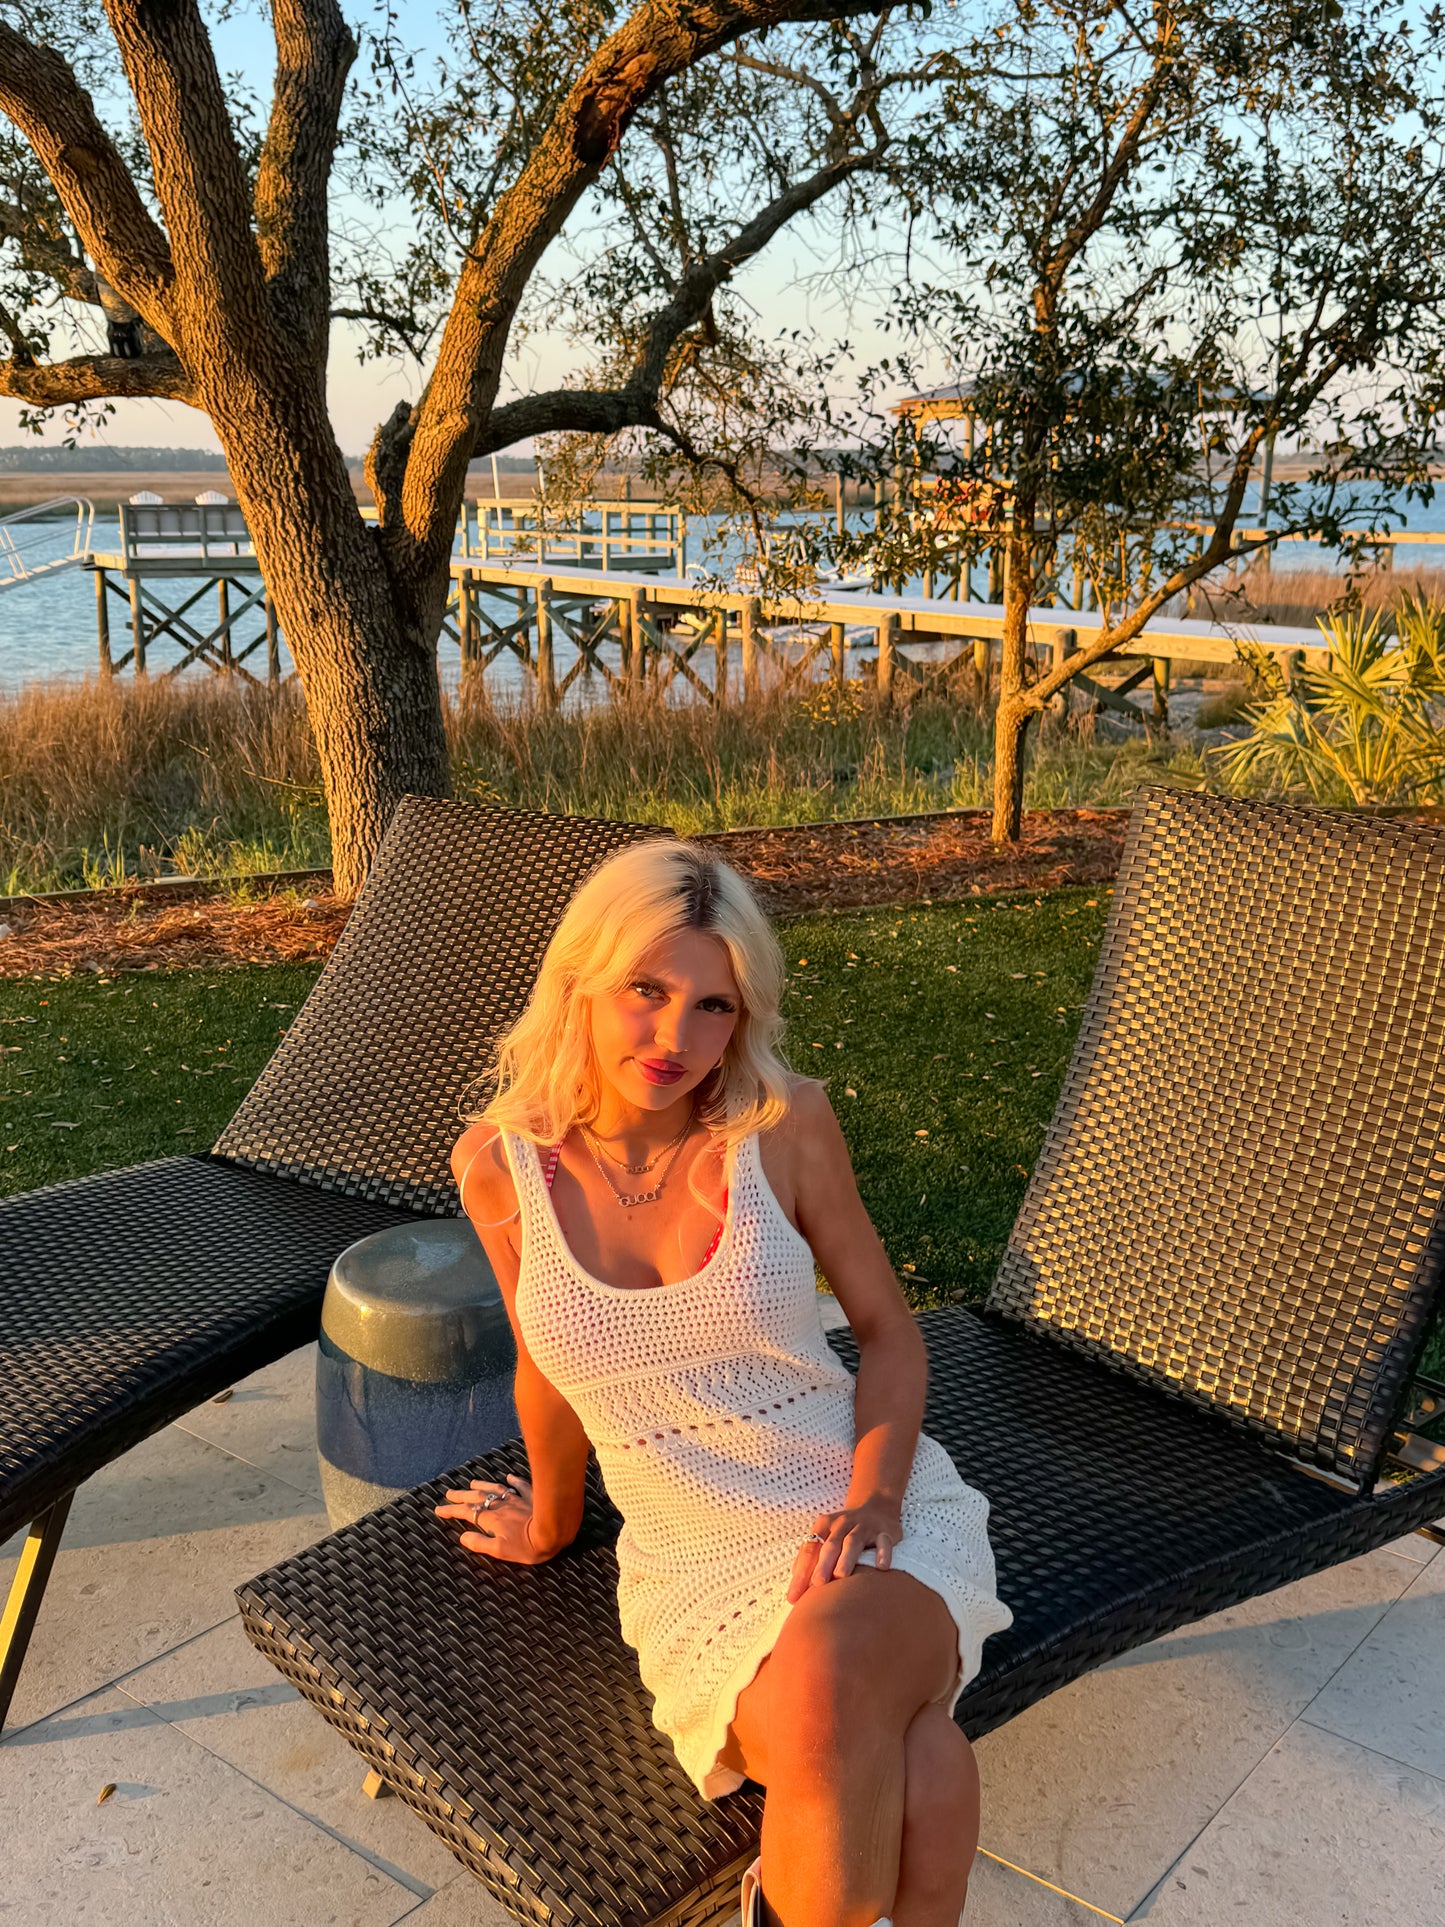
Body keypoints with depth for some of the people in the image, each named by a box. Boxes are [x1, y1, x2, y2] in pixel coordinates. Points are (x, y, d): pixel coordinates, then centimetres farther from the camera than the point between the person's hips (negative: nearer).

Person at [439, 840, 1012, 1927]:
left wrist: (876, 1497, -14)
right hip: (698, 1572, 0)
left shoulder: (787, 1121, -9)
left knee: (822, 1686, -35)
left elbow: (889, 1327, 2)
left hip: (880, 1516, 0)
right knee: (905, 1767, -29)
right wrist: (551, 1524, 25)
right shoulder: (499, 1164, -6)